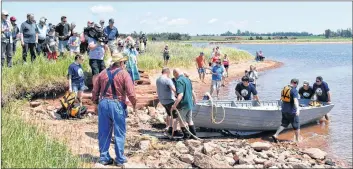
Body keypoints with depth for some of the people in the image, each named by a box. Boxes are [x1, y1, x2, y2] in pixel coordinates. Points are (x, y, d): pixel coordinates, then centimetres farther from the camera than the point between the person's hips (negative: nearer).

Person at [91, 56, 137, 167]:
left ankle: (104, 158, 18)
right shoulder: (124, 74, -5)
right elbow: (131, 93, -11)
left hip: (103, 103, 4)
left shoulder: (103, 73, 9)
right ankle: (120, 159, 10)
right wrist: (134, 105, 3)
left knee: (104, 133, 12)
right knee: (119, 133, 6)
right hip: (117, 104, -4)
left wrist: (96, 102, 21)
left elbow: (95, 91, 10)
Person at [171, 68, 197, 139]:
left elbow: (180, 95, -28)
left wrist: (174, 105, -28)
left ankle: (186, 135, 11)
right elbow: (192, 91, 18)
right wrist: (194, 99, 34)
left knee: (181, 121, 7)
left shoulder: (179, 81, -19)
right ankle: (194, 135, 23)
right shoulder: (187, 79, 8)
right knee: (190, 120, 20)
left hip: (183, 105, -8)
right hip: (190, 104, 8)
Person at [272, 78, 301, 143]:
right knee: (296, 126, 9)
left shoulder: (284, 88, 7)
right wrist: (297, 109, -42)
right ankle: (297, 139, 19)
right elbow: (295, 100, -30)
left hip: (284, 110, 7)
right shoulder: (294, 90, -15)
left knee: (284, 124, 15)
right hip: (292, 111, -7)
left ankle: (275, 135, 0)